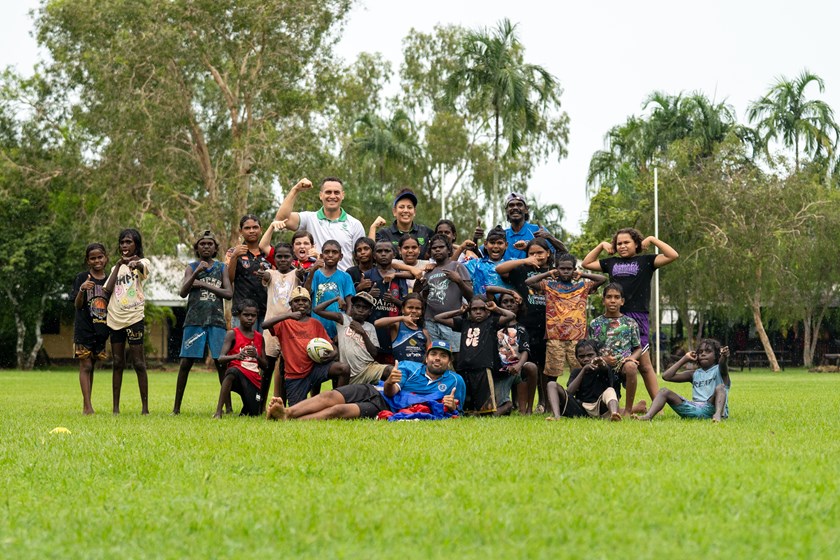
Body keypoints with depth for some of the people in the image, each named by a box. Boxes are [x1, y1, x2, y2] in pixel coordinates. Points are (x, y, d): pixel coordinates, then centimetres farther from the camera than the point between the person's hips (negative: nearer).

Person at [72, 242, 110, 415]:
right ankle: (87, 407, -10)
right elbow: (77, 305, -9)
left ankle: (86, 405, 13)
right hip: (84, 329, -4)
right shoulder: (82, 278, -3)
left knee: (91, 367, 9)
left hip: (101, 330, 4)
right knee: (85, 365, -6)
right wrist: (82, 290, -28)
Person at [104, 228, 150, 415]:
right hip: (115, 319, 5)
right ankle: (115, 407, 8)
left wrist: (134, 263, -49)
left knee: (138, 363, -6)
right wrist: (119, 265, -2)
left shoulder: (142, 262, 2)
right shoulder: (117, 266, 17)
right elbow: (107, 289, 2)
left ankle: (145, 406, -3)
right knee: (118, 363, 7)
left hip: (134, 317, -5)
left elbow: (141, 266, -25)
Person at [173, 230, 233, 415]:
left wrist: (205, 285, -6)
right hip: (194, 320, 0)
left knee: (221, 362, -4)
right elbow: (183, 292, -5)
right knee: (186, 362, -4)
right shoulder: (191, 267, 9)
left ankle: (228, 406, -1)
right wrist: (196, 273, -16)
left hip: (216, 319, 1)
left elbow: (229, 293, -1)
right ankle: (176, 406, 1)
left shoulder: (221, 268, 11)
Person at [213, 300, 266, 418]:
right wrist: (236, 356, -32)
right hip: (237, 377, -5)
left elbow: (264, 366, 12)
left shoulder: (259, 337, 13)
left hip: (253, 380, 5)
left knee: (253, 414, -4)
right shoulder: (232, 334, 0)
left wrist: (256, 356, -10)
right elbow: (221, 359, -12)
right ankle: (218, 412, -35)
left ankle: (243, 412, 35)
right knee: (233, 371, -40)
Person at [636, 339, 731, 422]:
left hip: (712, 407, -4)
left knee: (720, 388, -32)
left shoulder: (718, 370, 10)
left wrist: (724, 357, -42)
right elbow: (666, 376, 19)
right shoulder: (695, 374, 24)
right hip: (695, 408, 4)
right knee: (664, 392, -5)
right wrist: (685, 359, 21)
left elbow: (723, 366, -18)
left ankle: (718, 415, -58)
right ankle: (648, 416, -32)